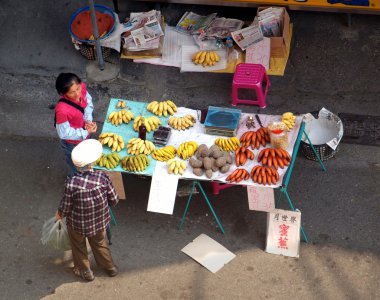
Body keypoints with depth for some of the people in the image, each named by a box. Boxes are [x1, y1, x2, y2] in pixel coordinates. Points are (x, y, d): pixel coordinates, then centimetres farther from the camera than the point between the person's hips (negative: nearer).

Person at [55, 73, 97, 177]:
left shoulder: (82, 87, -26)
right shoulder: (62, 109, -43)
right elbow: (64, 133, -29)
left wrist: (88, 120, -17)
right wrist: (86, 132, -26)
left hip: (84, 137, 6)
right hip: (72, 143, -6)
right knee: (76, 169, 24)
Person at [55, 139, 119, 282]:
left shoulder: (71, 183, -33)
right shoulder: (103, 177, -27)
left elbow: (65, 208, -18)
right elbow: (114, 200, -13)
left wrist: (59, 215, 6)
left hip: (78, 224, -2)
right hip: (100, 221, 3)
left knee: (79, 246, 29)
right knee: (100, 243, 32)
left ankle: (85, 271, 50)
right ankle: (109, 267, 53)